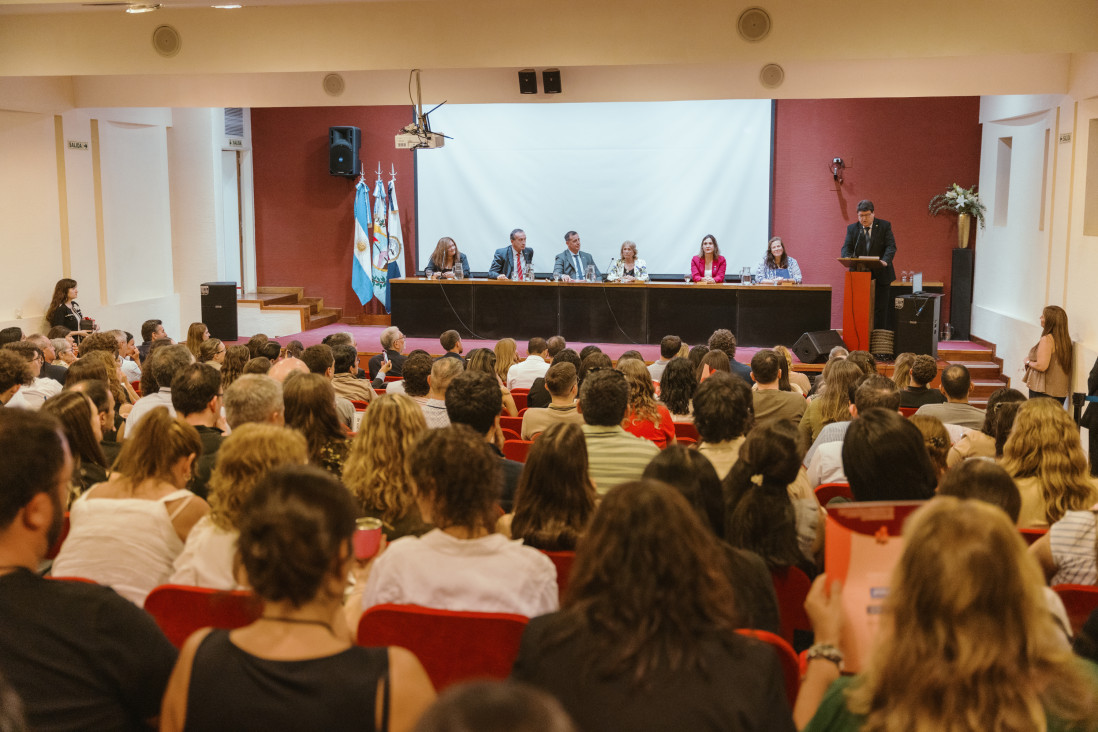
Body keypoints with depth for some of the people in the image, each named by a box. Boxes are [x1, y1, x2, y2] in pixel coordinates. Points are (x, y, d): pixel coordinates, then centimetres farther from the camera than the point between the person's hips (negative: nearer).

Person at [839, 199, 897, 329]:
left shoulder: (884, 226, 2)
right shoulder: (852, 229, 7)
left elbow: (891, 246, -8)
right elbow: (846, 248, -2)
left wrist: (885, 261, -28)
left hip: (880, 274, -1)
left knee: (880, 308, 0)